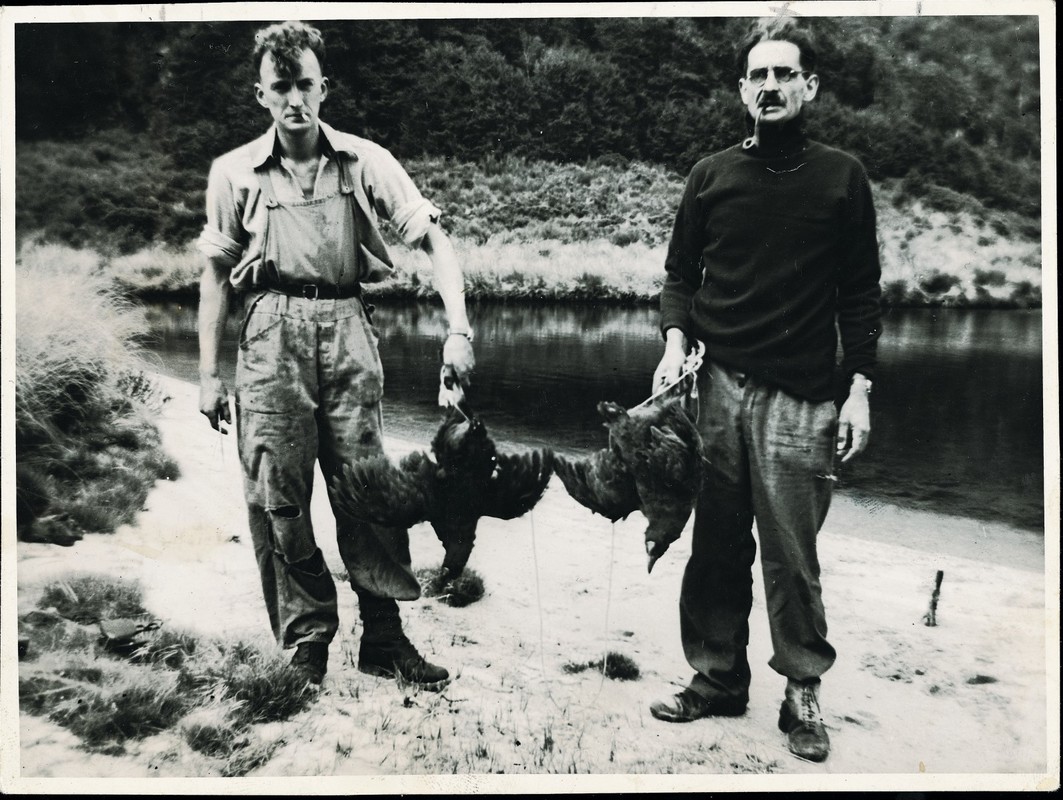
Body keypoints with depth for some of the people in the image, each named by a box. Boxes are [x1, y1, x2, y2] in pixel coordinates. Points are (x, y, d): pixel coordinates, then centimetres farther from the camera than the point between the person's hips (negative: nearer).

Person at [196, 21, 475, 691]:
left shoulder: (365, 161, 3)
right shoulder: (235, 173, 6)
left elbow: (434, 240, 0)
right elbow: (217, 275, 12)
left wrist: (459, 328, -13)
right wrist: (209, 373, 8)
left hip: (348, 329, 0)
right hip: (273, 333, 1)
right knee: (278, 497, 1)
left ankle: (385, 639, 15)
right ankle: (306, 645, 16)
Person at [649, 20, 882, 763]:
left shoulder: (841, 176, 5)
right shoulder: (712, 175, 10)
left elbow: (860, 292, 5)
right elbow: (681, 272, 14)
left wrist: (860, 389, -1)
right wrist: (676, 338, -4)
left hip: (798, 397, -2)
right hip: (716, 386, 2)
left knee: (791, 557, 0)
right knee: (716, 548, 6)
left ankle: (804, 693, 16)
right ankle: (717, 678, 21)